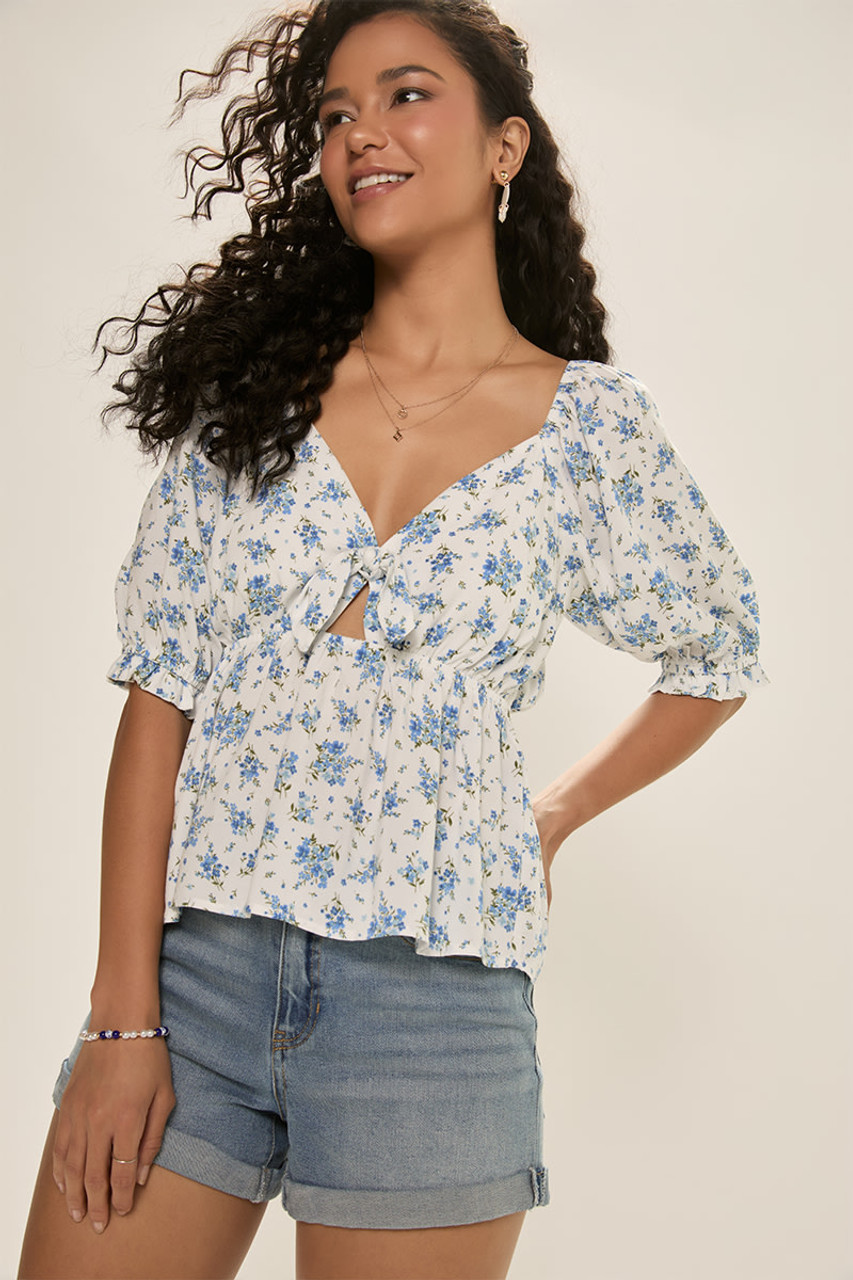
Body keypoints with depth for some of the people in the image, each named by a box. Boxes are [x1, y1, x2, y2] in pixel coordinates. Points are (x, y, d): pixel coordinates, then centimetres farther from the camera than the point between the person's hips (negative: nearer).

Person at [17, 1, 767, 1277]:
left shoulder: (590, 424, 1)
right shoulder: (248, 390, 4)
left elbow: (717, 659, 17)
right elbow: (158, 703, -1)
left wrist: (551, 820, 11)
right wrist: (124, 1018, -6)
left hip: (433, 1005, -1)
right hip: (190, 964, 2)